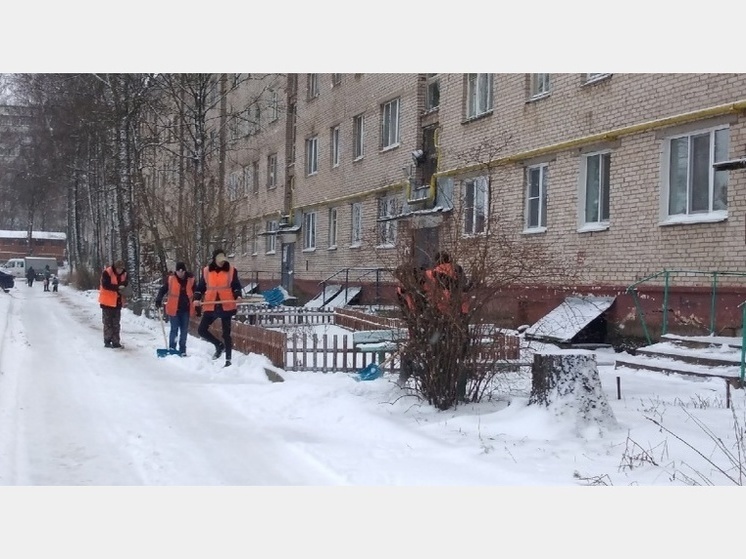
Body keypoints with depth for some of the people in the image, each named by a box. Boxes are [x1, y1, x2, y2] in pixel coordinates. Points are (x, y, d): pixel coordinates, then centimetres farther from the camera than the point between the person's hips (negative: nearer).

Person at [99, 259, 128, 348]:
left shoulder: (124, 274, 4)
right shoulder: (107, 272, -15)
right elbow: (105, 285, -23)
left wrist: (123, 289, -10)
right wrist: (117, 287, -30)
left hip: (117, 302, 6)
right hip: (107, 301, -6)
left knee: (116, 324, 9)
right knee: (108, 323, 1)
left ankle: (116, 342, 14)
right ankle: (107, 342, 8)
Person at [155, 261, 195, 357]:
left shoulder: (190, 279, -1)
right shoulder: (170, 278, -6)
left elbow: (195, 293, 8)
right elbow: (163, 290, 1)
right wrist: (158, 301, -11)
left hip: (186, 309, 2)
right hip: (174, 309, -2)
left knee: (184, 330, 9)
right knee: (174, 329, -1)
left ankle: (182, 351, 18)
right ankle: (171, 349, 9)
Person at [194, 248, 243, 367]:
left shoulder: (231, 270, 0)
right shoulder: (206, 271, 4)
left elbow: (236, 286, 6)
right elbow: (200, 287, 10)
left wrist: (238, 296, -13)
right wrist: (197, 299, -4)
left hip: (226, 306, -2)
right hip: (210, 306, 3)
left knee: (226, 333, 3)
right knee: (201, 330, -1)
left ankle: (228, 360, 9)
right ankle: (219, 345, 22)